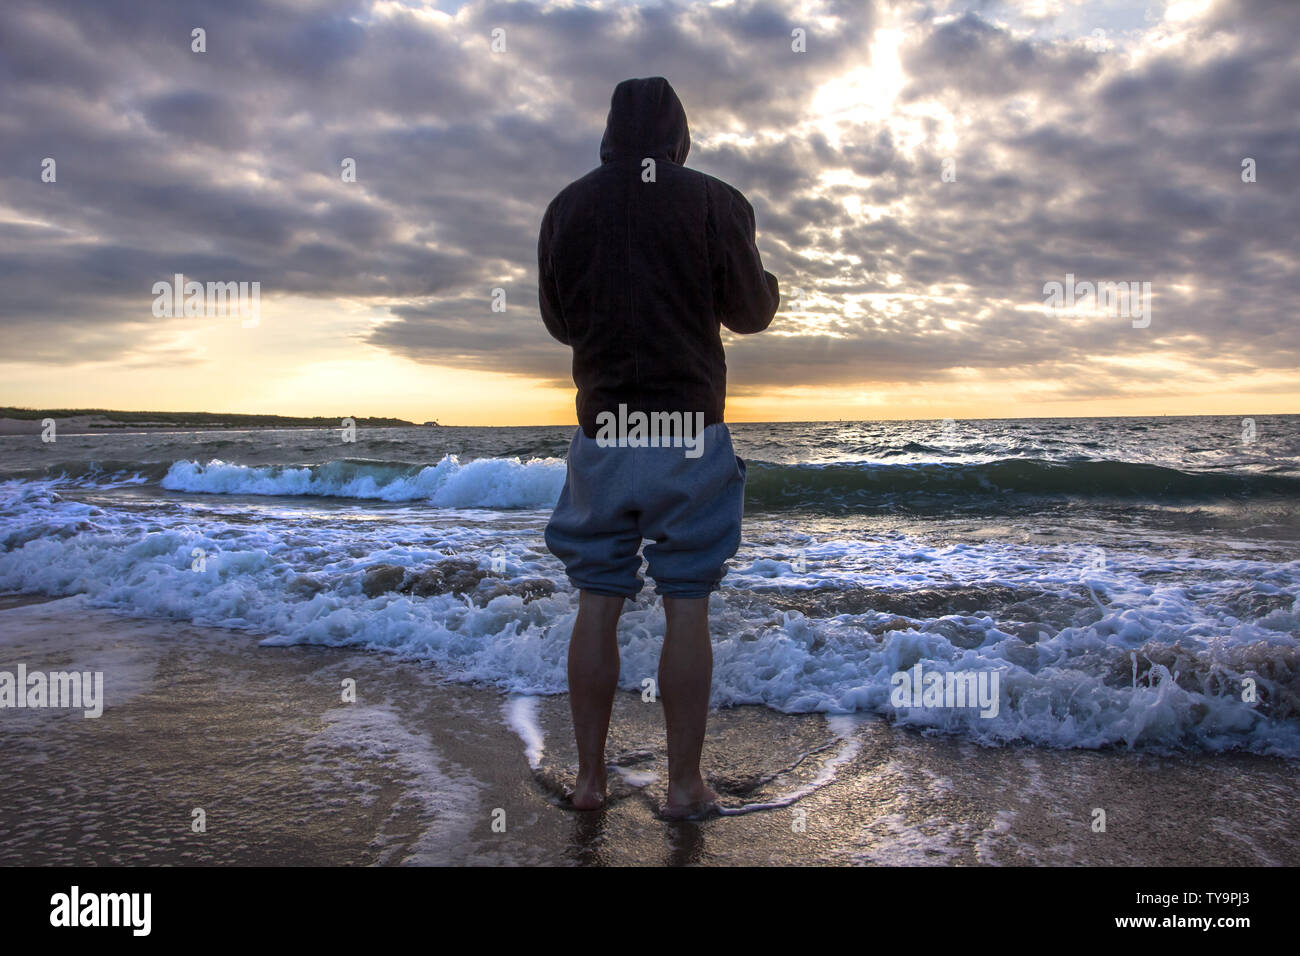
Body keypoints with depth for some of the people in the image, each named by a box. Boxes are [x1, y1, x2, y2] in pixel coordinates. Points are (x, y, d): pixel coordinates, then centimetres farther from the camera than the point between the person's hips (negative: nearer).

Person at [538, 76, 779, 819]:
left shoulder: (568, 205, 5)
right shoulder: (715, 202, -3)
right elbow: (752, 313, 3)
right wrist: (769, 284, 24)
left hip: (602, 428, 2)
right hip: (689, 429, -2)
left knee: (597, 604, 9)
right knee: (687, 609, 4)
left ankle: (590, 777, 17)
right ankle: (685, 784, 12)